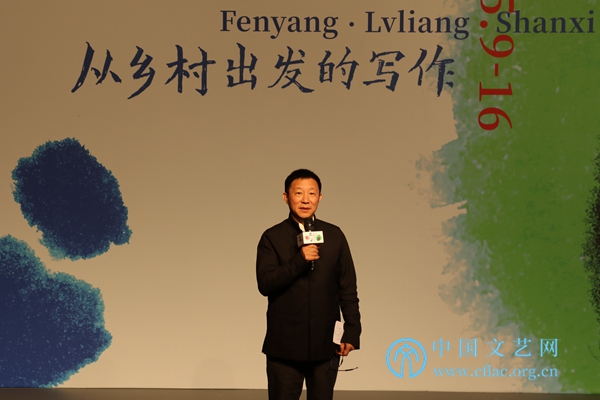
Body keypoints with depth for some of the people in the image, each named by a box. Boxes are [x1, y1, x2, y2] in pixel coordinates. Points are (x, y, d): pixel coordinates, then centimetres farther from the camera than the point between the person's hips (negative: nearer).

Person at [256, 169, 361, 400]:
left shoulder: (334, 236, 5)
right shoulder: (272, 238, -1)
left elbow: (348, 288, 6)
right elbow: (265, 284, -11)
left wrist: (352, 332, 1)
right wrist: (299, 260, -22)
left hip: (325, 345, 2)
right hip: (284, 346, -2)